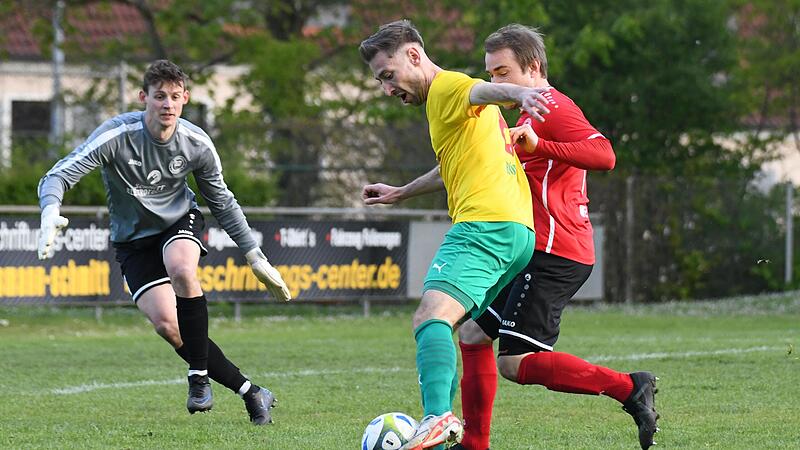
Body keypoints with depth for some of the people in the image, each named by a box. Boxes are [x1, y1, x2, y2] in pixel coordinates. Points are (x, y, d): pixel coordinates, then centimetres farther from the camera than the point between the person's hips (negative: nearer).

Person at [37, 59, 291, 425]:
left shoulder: (197, 144, -12)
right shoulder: (117, 135, -23)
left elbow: (222, 202, 4)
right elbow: (58, 176, -28)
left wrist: (256, 258, 4)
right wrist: (51, 215, -50)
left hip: (180, 221, 1)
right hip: (133, 240, -1)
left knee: (182, 269, -36)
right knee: (165, 323, -21)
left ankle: (199, 379, -21)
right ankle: (248, 391, -10)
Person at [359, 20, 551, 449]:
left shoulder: (447, 87, -2)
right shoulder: (442, 98, 30)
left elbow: (484, 90, -27)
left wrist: (520, 94, -50)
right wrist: (399, 192, 60)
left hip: (485, 224, -11)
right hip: (518, 231, 11)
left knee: (430, 317, -27)